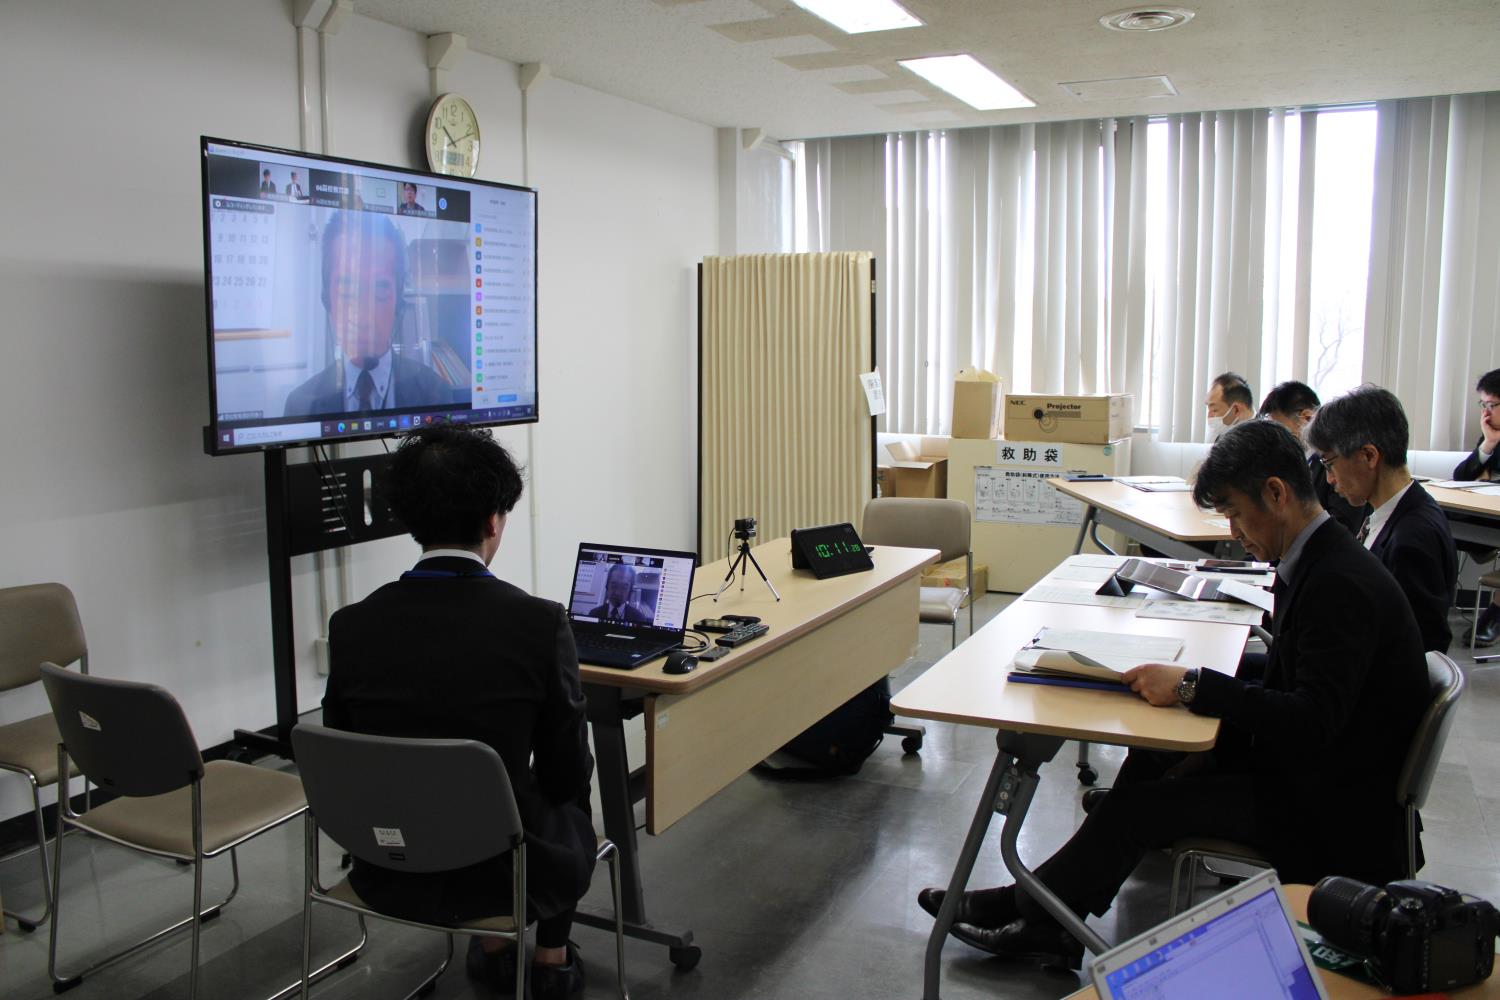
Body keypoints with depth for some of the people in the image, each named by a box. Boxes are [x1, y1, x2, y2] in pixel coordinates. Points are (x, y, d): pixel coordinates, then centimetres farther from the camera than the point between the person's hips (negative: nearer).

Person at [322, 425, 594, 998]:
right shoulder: (540, 623, -19)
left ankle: (493, 947, 46)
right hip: (500, 871, -3)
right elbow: (566, 771, -7)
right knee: (573, 808, 31)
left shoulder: (351, 626, -11)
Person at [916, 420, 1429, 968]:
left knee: (1141, 805, -14)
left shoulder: (1341, 583, -24)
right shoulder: (1313, 563, 7)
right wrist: (1213, 736, 0)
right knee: (1153, 757, 4)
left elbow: (1313, 720, -31)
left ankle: (1026, 908, 6)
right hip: (1300, 766, 10)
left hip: (1331, 812, -9)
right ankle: (1047, 921, 9)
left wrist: (1192, 685, -29)